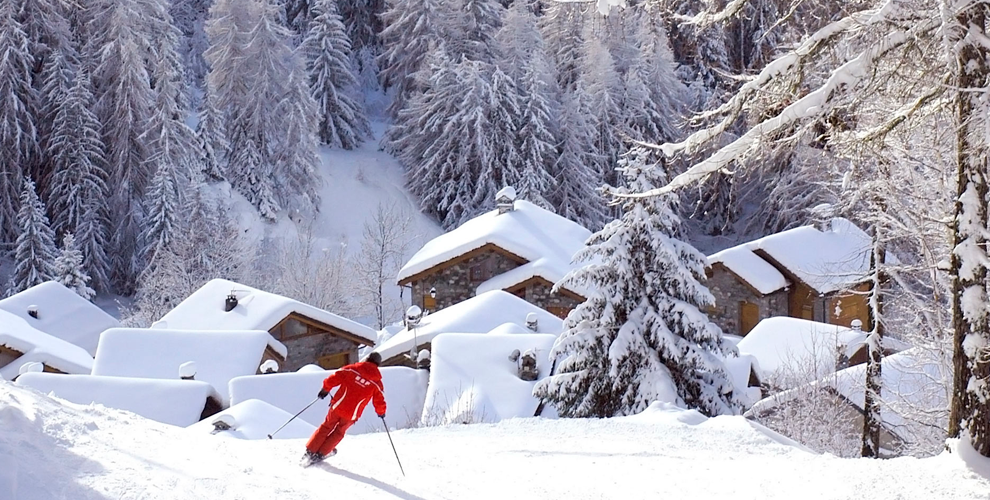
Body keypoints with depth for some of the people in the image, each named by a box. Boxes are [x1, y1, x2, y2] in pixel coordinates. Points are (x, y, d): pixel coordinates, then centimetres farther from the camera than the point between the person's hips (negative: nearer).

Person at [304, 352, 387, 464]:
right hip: (352, 414, 0)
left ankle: (311, 451, 19)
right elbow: (379, 401, 3)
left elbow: (336, 377, -4)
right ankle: (321, 453, 21)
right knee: (339, 432, 22)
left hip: (338, 406, 0)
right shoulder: (377, 383, -1)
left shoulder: (352, 369, -1)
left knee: (326, 427, 20)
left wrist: (325, 388, 10)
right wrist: (381, 412, 22)